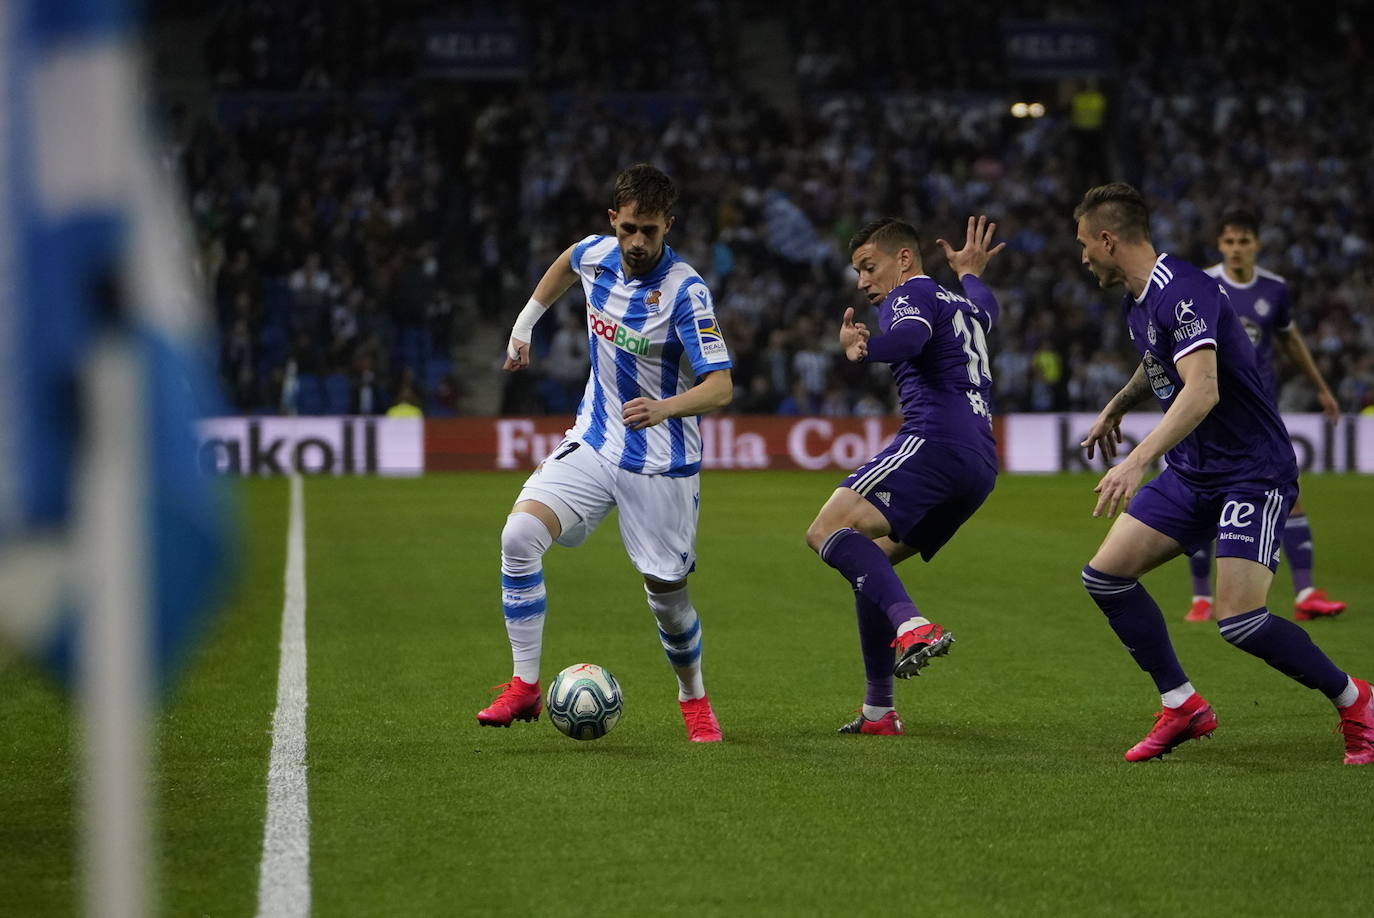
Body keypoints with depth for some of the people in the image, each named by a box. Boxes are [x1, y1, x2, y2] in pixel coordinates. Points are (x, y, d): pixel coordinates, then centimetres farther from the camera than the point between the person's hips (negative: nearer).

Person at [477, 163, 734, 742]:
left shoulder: (685, 291, -20)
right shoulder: (597, 255, -3)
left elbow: (720, 388, -26)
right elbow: (566, 262, 25)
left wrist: (665, 408, -43)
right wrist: (525, 322, 25)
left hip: (661, 465, -4)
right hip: (593, 443, 4)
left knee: (666, 593, 2)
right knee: (520, 534, -18)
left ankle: (694, 700, 31)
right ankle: (525, 686, -10)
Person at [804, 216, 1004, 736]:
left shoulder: (910, 295, 4)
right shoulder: (964, 305, 30)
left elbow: (912, 336, -22)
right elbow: (984, 307, 58)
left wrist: (866, 350, -41)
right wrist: (970, 274, 78)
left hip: (935, 439, -10)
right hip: (980, 464, 10)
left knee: (829, 531, -20)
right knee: (869, 561, 18)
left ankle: (914, 628, -41)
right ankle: (879, 712, 15)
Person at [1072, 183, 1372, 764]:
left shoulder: (1181, 293, -23)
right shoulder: (1138, 299, 7)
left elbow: (1202, 391, -36)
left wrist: (1137, 461, -44)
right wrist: (1115, 409, 43)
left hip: (1254, 473, -9)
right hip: (1190, 474, 10)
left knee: (1240, 622, -19)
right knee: (1105, 575, -1)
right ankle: (1182, 706, 9)